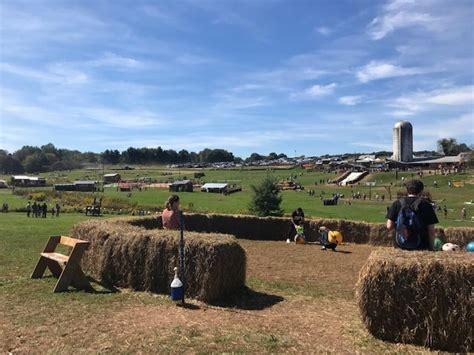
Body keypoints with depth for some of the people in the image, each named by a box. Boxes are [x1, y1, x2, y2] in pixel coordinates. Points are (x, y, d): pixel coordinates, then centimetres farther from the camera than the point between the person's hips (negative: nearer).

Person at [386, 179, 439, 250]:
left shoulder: (397, 203, 2)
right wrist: (431, 247, 10)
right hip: (421, 247, -1)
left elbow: (389, 226, -2)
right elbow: (431, 231, -2)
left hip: (400, 246, 2)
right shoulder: (426, 205, -1)